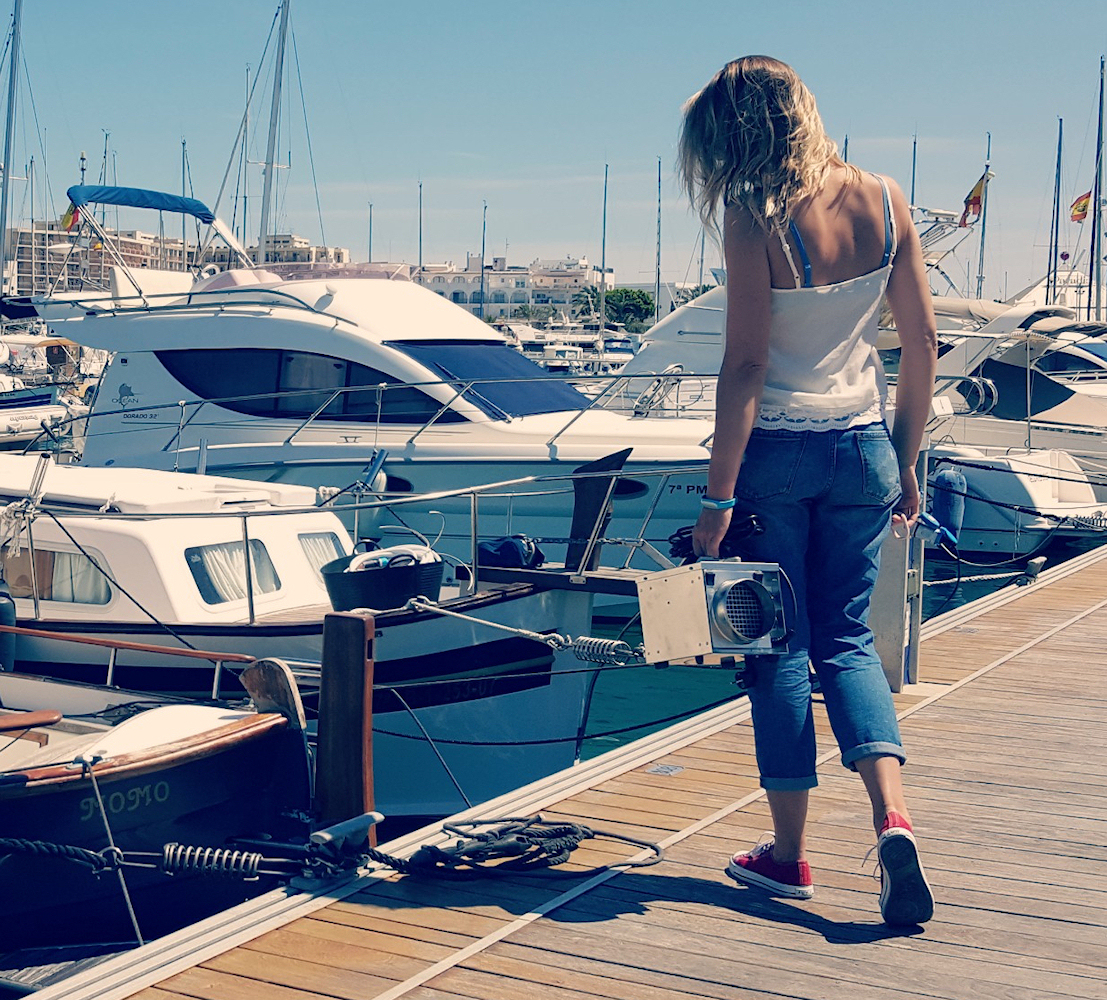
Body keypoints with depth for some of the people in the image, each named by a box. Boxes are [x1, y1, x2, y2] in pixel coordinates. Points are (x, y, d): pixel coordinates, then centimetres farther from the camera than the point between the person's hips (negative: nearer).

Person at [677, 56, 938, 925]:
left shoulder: (753, 219, -15)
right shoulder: (885, 201, 0)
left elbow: (746, 366, -17)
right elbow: (923, 344, 4)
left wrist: (718, 495, -12)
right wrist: (906, 461, 14)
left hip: (775, 448, -4)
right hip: (862, 447, 4)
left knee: (779, 646, 9)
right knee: (847, 639, 15)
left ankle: (788, 855, 17)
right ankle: (892, 813, -5)